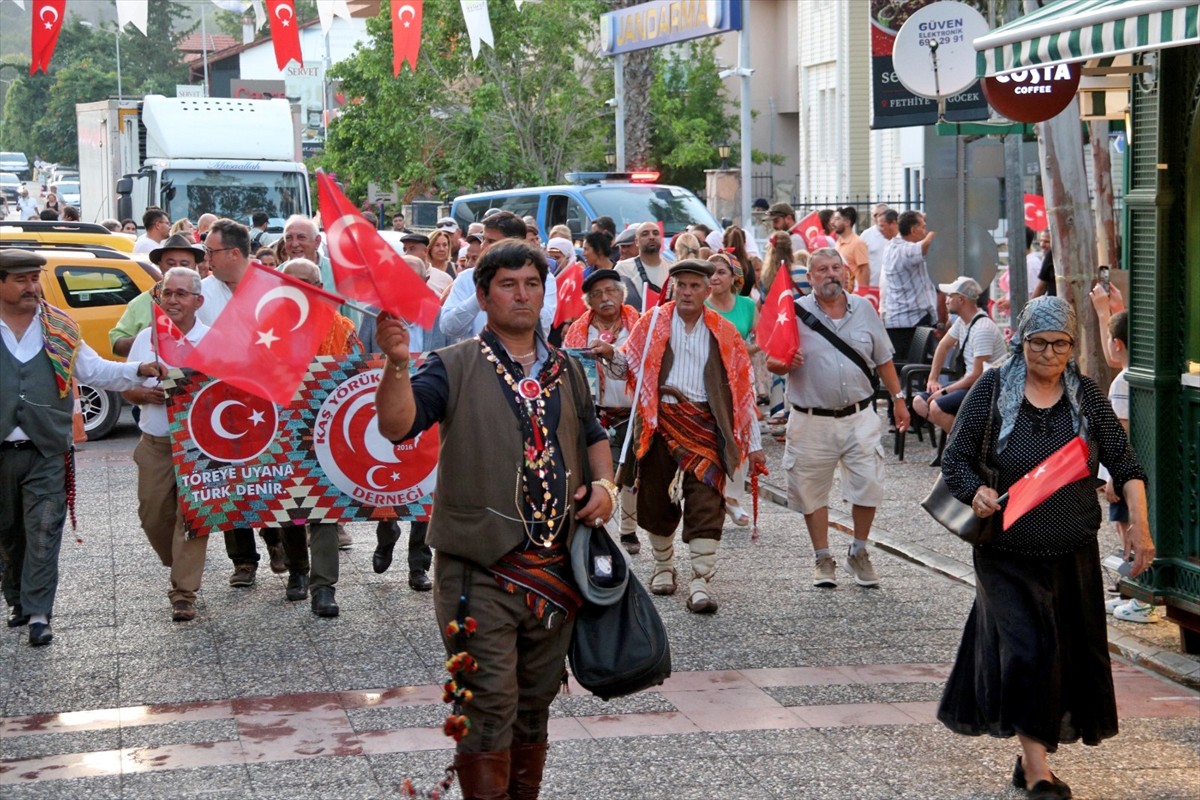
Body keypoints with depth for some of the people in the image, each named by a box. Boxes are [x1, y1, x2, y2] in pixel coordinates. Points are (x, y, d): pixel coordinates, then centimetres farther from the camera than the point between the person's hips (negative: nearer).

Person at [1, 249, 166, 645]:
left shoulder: (59, 327, 5)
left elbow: (95, 370, 5)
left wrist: (139, 370, -9)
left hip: (47, 452, 0)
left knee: (44, 531, -4)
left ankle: (38, 613, -2)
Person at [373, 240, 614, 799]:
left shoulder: (566, 370, 12)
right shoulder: (455, 368, -5)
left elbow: (593, 434, 26)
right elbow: (397, 425, -19)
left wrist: (605, 483, 7)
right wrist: (397, 366, -36)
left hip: (555, 569, 5)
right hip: (480, 570, -5)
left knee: (536, 700, 15)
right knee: (489, 703, -5)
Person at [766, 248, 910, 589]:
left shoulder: (864, 308, 7)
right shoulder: (795, 313, -3)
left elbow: (883, 359, 15)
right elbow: (772, 362, -1)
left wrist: (898, 398, 15)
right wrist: (784, 364, -23)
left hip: (859, 416, 2)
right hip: (812, 421, -2)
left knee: (868, 486, -2)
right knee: (812, 491, 5)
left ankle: (859, 554, 18)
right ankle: (823, 559, 21)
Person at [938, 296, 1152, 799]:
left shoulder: (1085, 394, 3)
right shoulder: (993, 389, -4)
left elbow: (1123, 462, 3)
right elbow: (955, 458, -2)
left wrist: (1139, 523, -9)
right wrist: (976, 492, -23)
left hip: (1074, 555, 3)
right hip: (1008, 554, -3)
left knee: (1070, 656, 8)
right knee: (1025, 650, -11)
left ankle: (1032, 755, 24)